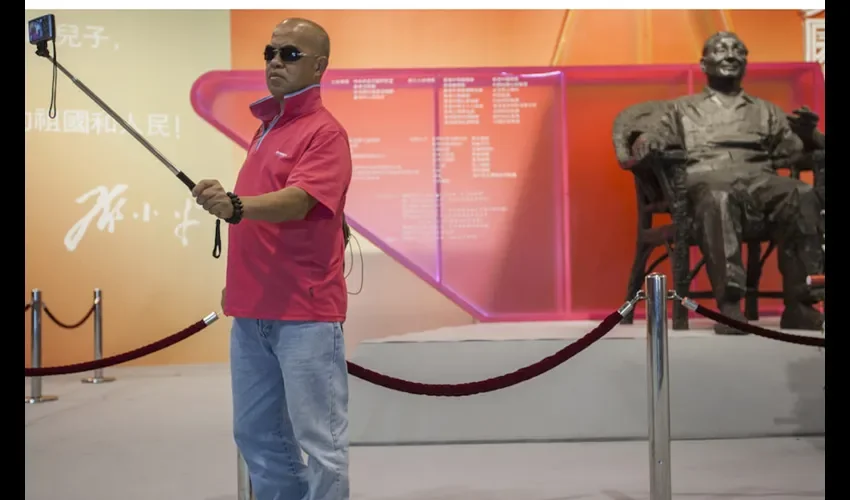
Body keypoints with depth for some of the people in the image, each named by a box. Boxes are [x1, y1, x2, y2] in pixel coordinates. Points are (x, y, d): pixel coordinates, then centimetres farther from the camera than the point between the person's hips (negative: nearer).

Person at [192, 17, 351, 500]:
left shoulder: (324, 132, -10)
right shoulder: (266, 127, 16)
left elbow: (296, 202, -26)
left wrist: (234, 205, -42)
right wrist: (237, 281, 20)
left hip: (305, 313, -9)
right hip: (252, 309, 9)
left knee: (320, 440, 0)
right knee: (256, 434, 16)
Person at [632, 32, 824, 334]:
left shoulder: (766, 111, 32)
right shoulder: (682, 109, 29)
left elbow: (794, 151, 22)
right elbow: (649, 141, 19)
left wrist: (807, 135, -1)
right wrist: (646, 145, -6)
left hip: (759, 178, 2)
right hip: (706, 179, -2)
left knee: (803, 195, -33)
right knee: (718, 199, -41)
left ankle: (799, 304, -34)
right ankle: (729, 304, -47)